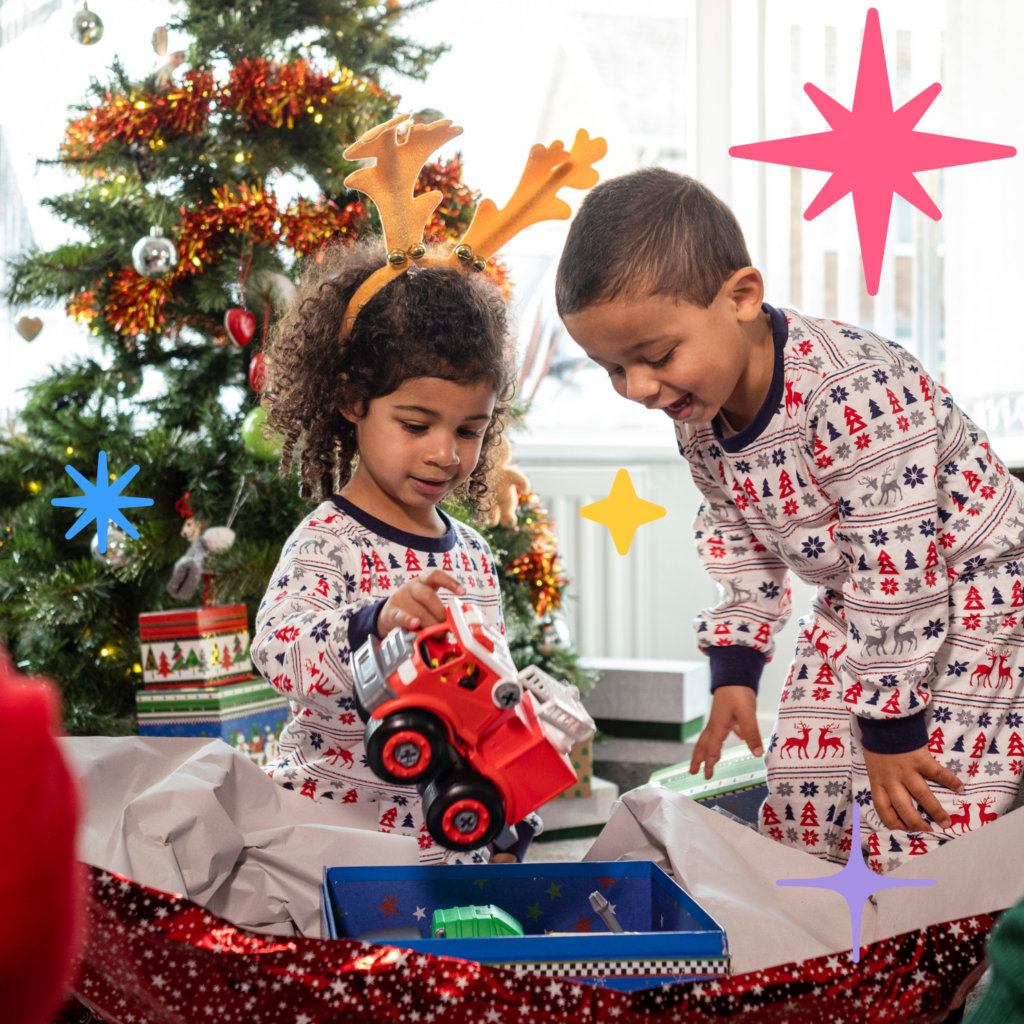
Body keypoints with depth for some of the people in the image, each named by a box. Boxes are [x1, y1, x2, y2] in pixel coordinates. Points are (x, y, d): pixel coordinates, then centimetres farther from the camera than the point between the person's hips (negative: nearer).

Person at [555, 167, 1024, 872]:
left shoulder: (853, 395, -35)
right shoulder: (696, 413, -8)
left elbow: (898, 570, -31)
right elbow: (735, 539, 9)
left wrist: (890, 724, -24)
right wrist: (734, 671, 6)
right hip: (855, 608, 8)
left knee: (910, 841, -14)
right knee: (797, 814, 8)